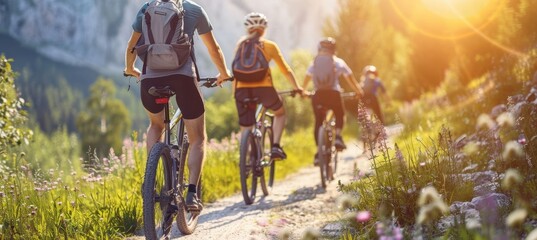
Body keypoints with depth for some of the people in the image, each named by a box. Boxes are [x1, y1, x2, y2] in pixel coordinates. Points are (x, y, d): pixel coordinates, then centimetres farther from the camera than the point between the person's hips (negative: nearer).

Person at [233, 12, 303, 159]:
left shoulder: (241, 44, 17)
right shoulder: (269, 45, 13)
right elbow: (286, 70, 15)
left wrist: (234, 91, 18)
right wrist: (297, 88, 25)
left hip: (242, 89, 1)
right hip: (263, 87, -1)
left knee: (245, 130, 8)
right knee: (280, 113, 27)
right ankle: (275, 146, 9)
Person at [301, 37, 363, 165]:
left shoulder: (314, 63, 12)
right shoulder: (338, 62, 7)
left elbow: (306, 79, 14)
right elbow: (350, 79, 8)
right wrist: (358, 91, 19)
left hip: (318, 95, 1)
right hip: (334, 94, -1)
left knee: (318, 122, 9)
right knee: (340, 116, 22)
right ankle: (338, 136, -4)